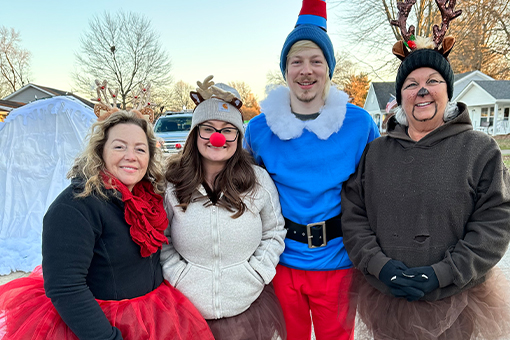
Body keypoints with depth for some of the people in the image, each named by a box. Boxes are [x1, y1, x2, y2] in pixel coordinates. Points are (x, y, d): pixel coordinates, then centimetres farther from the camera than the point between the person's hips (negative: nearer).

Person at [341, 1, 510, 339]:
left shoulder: (480, 150, -4)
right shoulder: (375, 152, 1)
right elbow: (352, 216, -2)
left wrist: (442, 274, -17)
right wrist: (380, 265, -14)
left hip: (454, 303, -1)